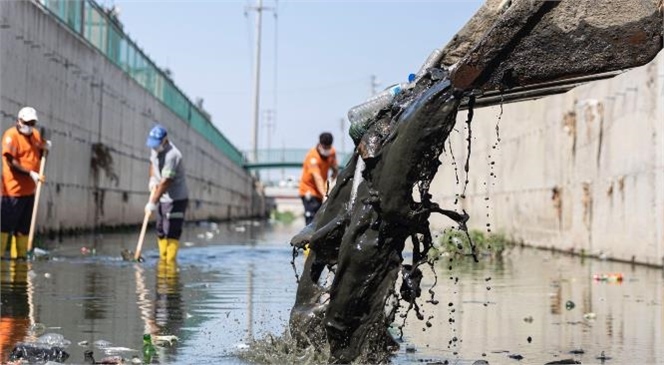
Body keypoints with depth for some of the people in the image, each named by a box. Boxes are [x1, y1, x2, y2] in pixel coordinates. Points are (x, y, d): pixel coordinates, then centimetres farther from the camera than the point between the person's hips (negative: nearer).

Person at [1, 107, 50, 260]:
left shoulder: (36, 134, 14)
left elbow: (41, 156, 31)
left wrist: (45, 146, 11)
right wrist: (31, 173, -24)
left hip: (29, 189, 8)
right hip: (13, 189, -8)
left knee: (24, 228, 10)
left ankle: (20, 256, 16)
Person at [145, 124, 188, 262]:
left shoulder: (172, 155, -26)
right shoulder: (155, 149, 2)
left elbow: (166, 182, -27)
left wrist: (153, 202, -26)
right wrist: (152, 179, 5)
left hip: (176, 198, -9)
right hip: (163, 198, 9)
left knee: (171, 232, -10)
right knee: (161, 231, 13)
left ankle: (171, 261, -8)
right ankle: (163, 260, 21)